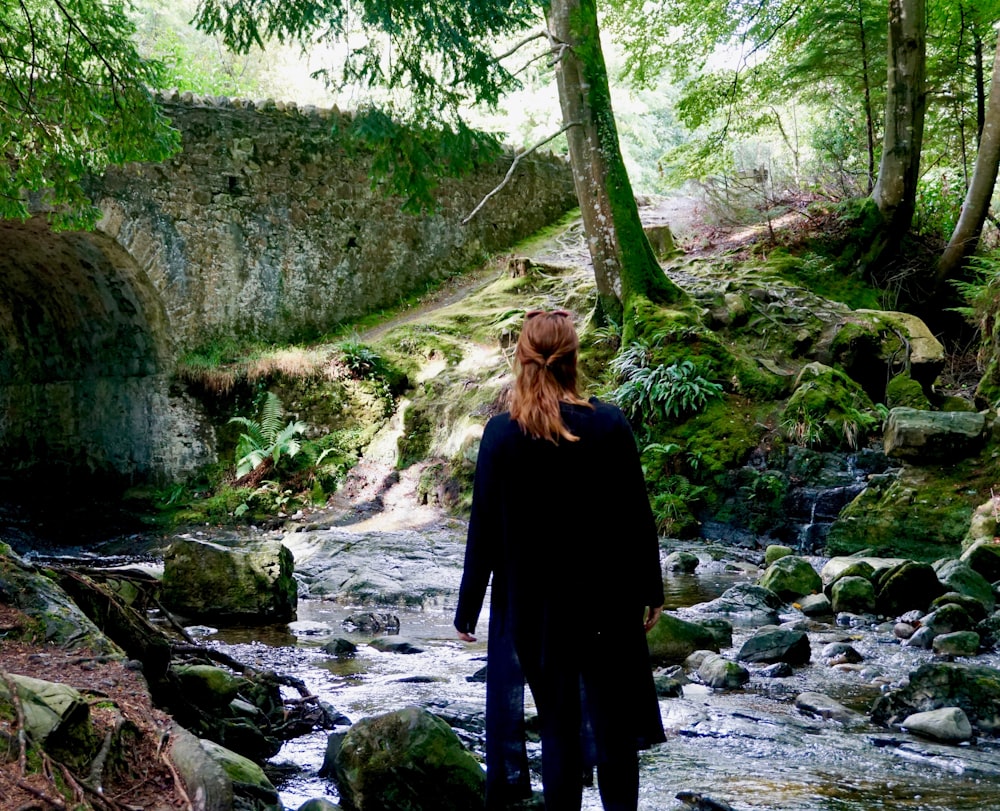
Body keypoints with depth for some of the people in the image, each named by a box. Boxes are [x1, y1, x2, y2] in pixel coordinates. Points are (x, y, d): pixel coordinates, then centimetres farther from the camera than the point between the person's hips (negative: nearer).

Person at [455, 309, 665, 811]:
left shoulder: (502, 434, -10)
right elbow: (637, 516, -4)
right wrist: (651, 590, 8)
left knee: (559, 722, 10)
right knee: (613, 719, 13)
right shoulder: (609, 425, -9)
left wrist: (467, 609, 2)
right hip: (607, 598, 0)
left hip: (534, 603, 0)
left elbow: (484, 528, -7)